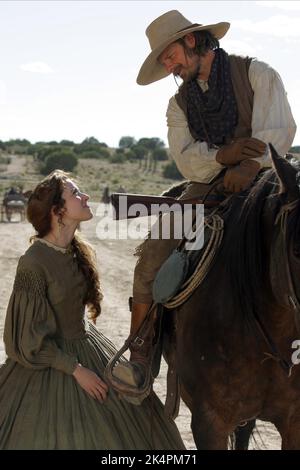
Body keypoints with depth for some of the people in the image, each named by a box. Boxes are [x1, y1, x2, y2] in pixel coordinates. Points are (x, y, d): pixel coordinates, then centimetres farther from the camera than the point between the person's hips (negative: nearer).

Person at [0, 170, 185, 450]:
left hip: (87, 347, 8)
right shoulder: (33, 263, -24)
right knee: (60, 437, 4)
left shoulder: (78, 251, -1)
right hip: (51, 360, -7)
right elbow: (31, 335, -18)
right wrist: (76, 369, -16)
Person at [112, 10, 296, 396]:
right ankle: (140, 354, -14)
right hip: (206, 188, 3)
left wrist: (249, 167, -26)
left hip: (261, 180, -3)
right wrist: (223, 155, -20)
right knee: (153, 252, -17)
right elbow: (186, 159, 1)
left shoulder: (256, 73, 3)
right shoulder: (180, 104, 15)